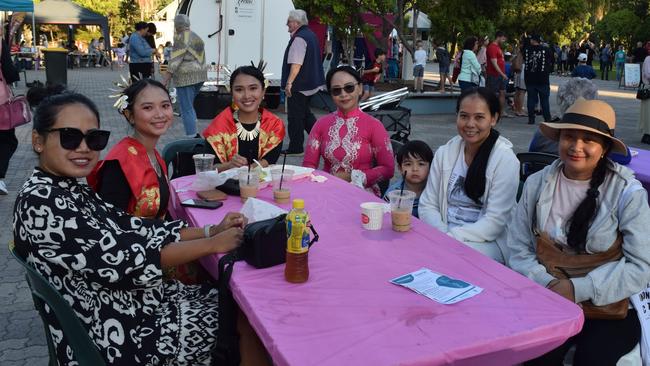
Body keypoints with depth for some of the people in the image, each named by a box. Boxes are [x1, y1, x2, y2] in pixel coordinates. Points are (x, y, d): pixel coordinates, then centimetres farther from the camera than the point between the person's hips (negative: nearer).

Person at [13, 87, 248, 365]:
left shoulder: (70, 188, 4)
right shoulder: (40, 202, -24)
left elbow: (131, 230, 1)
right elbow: (121, 259, -26)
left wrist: (211, 230, -6)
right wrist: (213, 244, -20)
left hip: (129, 300, 8)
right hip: (115, 332, -8)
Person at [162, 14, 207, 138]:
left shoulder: (181, 38, -12)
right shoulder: (197, 37, 16)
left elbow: (175, 60, -18)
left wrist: (165, 80, -18)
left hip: (186, 77, -9)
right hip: (199, 76, 9)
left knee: (187, 109, -4)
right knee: (189, 106, 23)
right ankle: (194, 134, 26)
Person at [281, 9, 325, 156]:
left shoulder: (299, 38, -18)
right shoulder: (310, 35, 15)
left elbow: (296, 64, -27)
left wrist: (289, 83, -26)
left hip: (299, 85, -10)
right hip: (310, 83, 10)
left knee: (295, 116, -1)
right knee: (305, 113, 20)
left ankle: (296, 148, 7)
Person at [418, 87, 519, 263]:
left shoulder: (505, 160, -7)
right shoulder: (444, 153, 5)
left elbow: (495, 221, -12)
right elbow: (428, 204, 4)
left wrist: (451, 237, -20)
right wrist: (443, 234, -14)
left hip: (484, 243, -4)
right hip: (443, 238, 4)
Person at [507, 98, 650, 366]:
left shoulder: (628, 193, -8)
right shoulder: (537, 184, 0)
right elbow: (518, 249, 1)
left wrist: (580, 288, -20)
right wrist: (546, 283, -17)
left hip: (611, 306, -1)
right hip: (548, 300, 1)